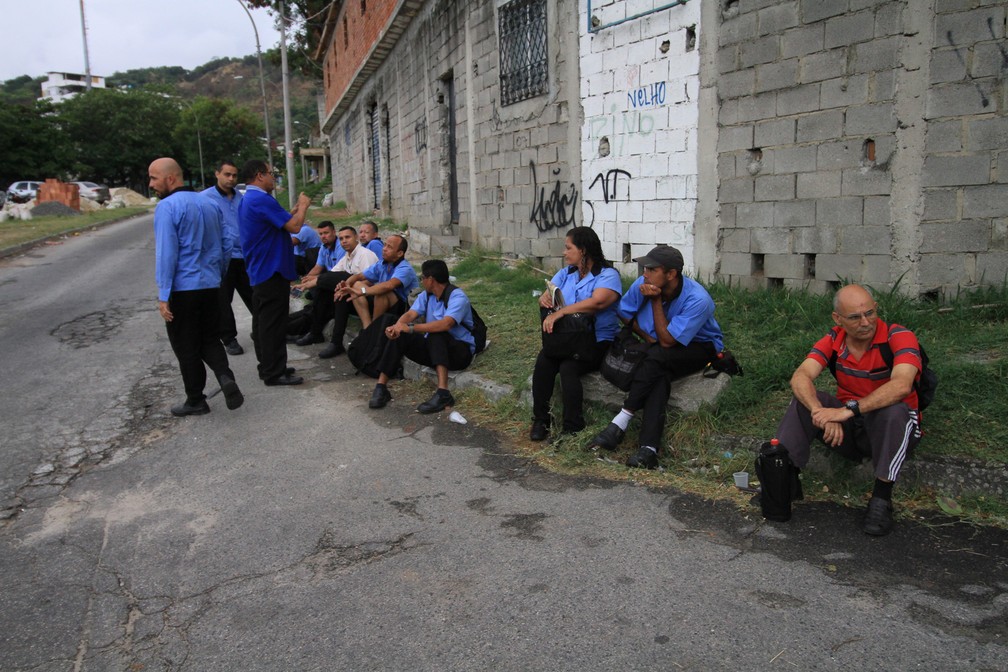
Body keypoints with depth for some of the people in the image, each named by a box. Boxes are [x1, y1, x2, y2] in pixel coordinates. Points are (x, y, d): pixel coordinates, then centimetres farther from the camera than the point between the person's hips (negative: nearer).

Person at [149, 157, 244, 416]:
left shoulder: (167, 207, -12)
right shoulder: (209, 204, 10)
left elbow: (166, 254, -17)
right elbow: (225, 247, 14)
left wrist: (163, 296, -15)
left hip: (182, 290, -6)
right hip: (211, 287, 6)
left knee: (187, 348, 7)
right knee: (210, 339, 18)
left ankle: (195, 401, 16)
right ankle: (226, 377, -7)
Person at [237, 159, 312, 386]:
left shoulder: (248, 200, 15)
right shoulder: (261, 200, -19)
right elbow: (294, 226, -20)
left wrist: (296, 209, 13)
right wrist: (303, 206, -3)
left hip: (260, 272, 11)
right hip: (272, 271, -11)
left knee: (263, 321, 15)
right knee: (273, 323, -6)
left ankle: (267, 367, 23)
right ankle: (275, 373, -1)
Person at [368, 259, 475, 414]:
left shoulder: (457, 297, -19)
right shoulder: (426, 295, 4)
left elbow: (446, 324, -36)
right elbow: (410, 314, -10)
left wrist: (411, 328, -40)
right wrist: (397, 326, -33)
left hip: (460, 351, -6)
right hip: (433, 348, 6)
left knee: (436, 335, -36)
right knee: (399, 336, -15)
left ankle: (443, 393, -44)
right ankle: (381, 387, -17)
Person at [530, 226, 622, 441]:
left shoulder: (608, 275, -5)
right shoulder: (566, 273, 16)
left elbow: (597, 302, -24)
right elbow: (548, 295, 8)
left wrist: (559, 312, -28)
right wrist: (545, 298, -18)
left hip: (598, 341, -5)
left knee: (568, 367, -31)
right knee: (543, 361, -25)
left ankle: (573, 427, -19)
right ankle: (540, 419, -14)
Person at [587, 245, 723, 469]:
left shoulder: (697, 299, -28)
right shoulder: (642, 285, -14)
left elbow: (667, 341, -25)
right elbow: (625, 314, 7)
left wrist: (656, 300, -27)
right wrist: (649, 338, -7)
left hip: (701, 348, -4)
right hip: (661, 353, 4)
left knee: (656, 357, -34)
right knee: (659, 377, -31)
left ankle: (621, 423, -27)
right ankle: (649, 448, -40)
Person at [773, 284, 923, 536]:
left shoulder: (899, 337, -18)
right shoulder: (834, 340, -6)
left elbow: (901, 386, -37)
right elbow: (800, 378, -21)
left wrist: (849, 409, -44)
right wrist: (821, 412, -40)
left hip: (892, 430, -3)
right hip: (848, 430, 3)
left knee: (894, 410, -35)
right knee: (804, 400, -18)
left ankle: (881, 498, -24)